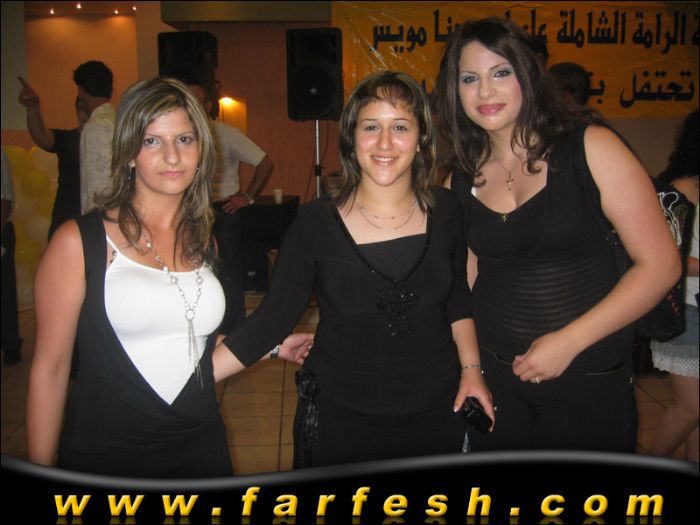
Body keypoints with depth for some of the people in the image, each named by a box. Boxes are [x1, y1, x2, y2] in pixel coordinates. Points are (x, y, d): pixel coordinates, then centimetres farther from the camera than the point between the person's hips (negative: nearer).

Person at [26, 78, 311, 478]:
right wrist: (42, 472, -8)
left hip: (201, 451, 5)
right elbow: (51, 368, -8)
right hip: (105, 456, -4)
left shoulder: (205, 242, 5)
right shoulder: (79, 242, -10)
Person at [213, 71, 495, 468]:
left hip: (437, 413, 3)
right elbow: (275, 315, -11)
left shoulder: (445, 211, -5)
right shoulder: (316, 223, -13)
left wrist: (471, 367, 3)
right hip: (340, 419, -2)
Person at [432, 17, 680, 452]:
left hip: (588, 379, -3)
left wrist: (569, 341, -15)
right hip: (493, 378, 3)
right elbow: (464, 282, 8)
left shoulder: (589, 147, -9)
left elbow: (661, 264, -11)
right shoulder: (461, 179, 2)